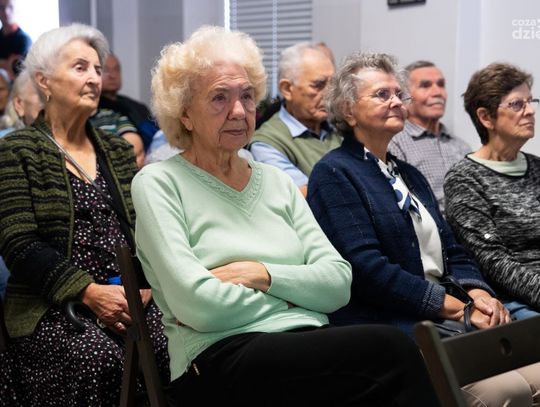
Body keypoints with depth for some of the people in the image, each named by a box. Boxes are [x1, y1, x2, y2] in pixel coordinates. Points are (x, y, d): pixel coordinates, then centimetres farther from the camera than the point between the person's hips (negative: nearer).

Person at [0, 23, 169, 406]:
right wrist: (89, 292, -18)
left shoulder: (118, 151, 18)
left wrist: (143, 287, -9)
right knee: (100, 357, -33)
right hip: (51, 307, -3)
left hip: (128, 299, 4)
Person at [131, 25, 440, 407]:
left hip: (307, 346, 5)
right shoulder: (158, 183, 1)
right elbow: (197, 303, -12)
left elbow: (338, 282, 6)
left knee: (390, 352, -29)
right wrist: (292, 299, -1)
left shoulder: (277, 181, 17)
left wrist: (265, 274, -10)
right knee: (391, 349, -27)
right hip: (221, 360, -5)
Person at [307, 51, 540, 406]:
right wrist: (444, 303, -13)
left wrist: (478, 292, -2)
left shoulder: (410, 175, 25)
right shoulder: (334, 173, -1)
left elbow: (451, 251, 20)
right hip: (385, 324, -8)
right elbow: (364, 266, -13)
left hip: (445, 317, 8)